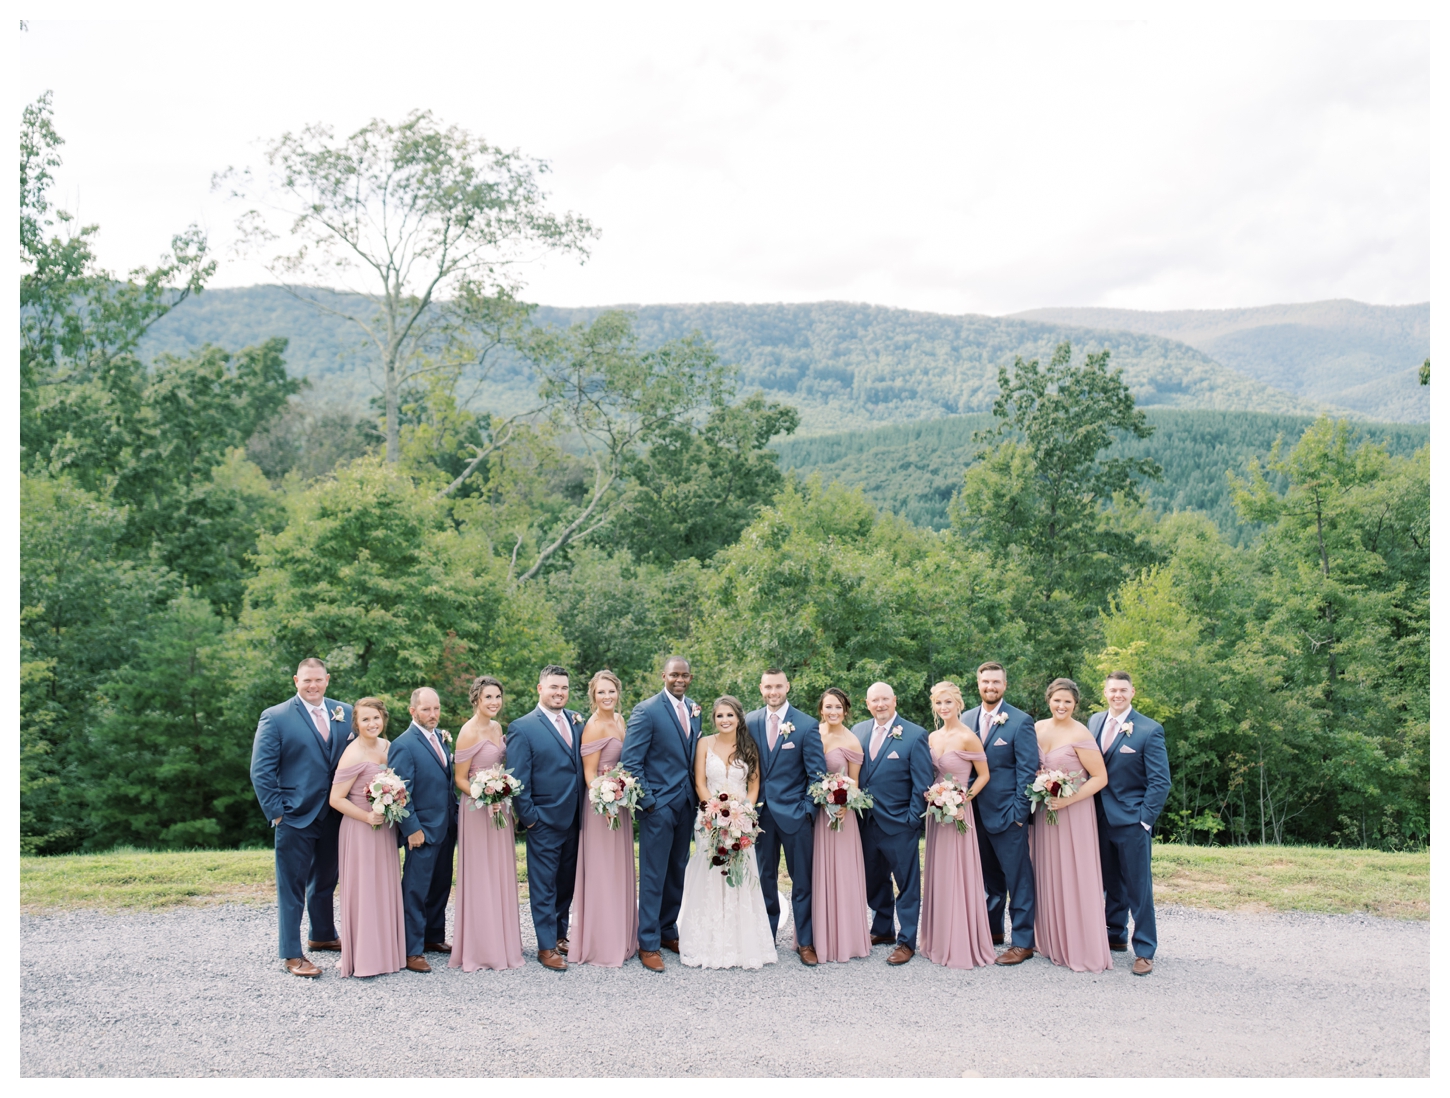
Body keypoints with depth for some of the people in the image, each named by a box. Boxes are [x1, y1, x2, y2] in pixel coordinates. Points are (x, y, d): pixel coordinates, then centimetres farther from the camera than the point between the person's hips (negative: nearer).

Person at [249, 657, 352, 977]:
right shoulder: (275, 717, -8)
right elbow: (261, 772, -8)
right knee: (292, 887, 4)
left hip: (334, 817, 5)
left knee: (326, 881, 20)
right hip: (295, 818, -5)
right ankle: (291, 954, 15)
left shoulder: (345, 713, 4)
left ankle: (322, 935, 39)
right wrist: (276, 813, -11)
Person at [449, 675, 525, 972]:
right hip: (477, 809, -8)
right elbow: (460, 779, -13)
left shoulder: (497, 728, 8)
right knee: (480, 877, 0)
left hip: (500, 808, 8)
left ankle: (502, 943, 24)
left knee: (502, 876, 13)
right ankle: (479, 950, 10)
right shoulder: (469, 732, -15)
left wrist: (506, 798, 7)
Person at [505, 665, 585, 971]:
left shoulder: (577, 722, 7)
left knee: (567, 881, 16)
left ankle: (560, 934, 31)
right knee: (544, 885, 4)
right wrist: (528, 817, -11)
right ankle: (546, 946, 13)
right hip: (544, 820, -5)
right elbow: (518, 779, -9)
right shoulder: (522, 728, -9)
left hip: (574, 819, 5)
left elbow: (583, 765, 11)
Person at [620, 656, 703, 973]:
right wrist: (647, 801, -14)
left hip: (686, 803, 7)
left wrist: (697, 794, 7)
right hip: (659, 804, -7)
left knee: (677, 872, 14)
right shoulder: (646, 711, -12)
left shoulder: (693, 710, 9)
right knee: (653, 876, 0)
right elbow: (630, 762, -13)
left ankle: (668, 931, 28)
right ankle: (648, 944, 9)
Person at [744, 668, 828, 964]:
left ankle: (805, 942, 16)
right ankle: (766, 937, 24)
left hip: (794, 812, -2)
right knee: (765, 878, 12)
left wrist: (807, 809, -9)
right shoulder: (749, 722, 2)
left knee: (802, 880, 5)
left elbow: (816, 772, -4)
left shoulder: (807, 725, -6)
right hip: (761, 812, 3)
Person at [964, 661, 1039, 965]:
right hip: (975, 812, 5)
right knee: (989, 877, 16)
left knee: (1018, 879, 0)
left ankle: (1023, 941, 8)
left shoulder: (1020, 721, -7)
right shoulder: (966, 720, 8)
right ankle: (992, 930, 28)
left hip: (1006, 812, -5)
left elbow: (1027, 770, -9)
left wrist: (1020, 812, -13)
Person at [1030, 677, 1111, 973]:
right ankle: (1054, 943, 22)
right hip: (1044, 812, 6)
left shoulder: (1080, 735, -14)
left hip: (1073, 813, -6)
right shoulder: (1038, 728, 5)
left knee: (1075, 879, -1)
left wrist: (1069, 799, -21)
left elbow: (1100, 777, -14)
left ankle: (1084, 949, 9)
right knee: (1048, 877, 10)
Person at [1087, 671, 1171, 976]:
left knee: (1138, 888, 1)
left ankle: (1144, 951, 10)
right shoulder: (1094, 721, 7)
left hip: (1132, 820, -5)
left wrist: (1145, 820, -13)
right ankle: (1115, 936, 30)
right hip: (1102, 818, 5)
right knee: (1112, 883, 16)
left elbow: (1161, 781, -9)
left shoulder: (1149, 730, -9)